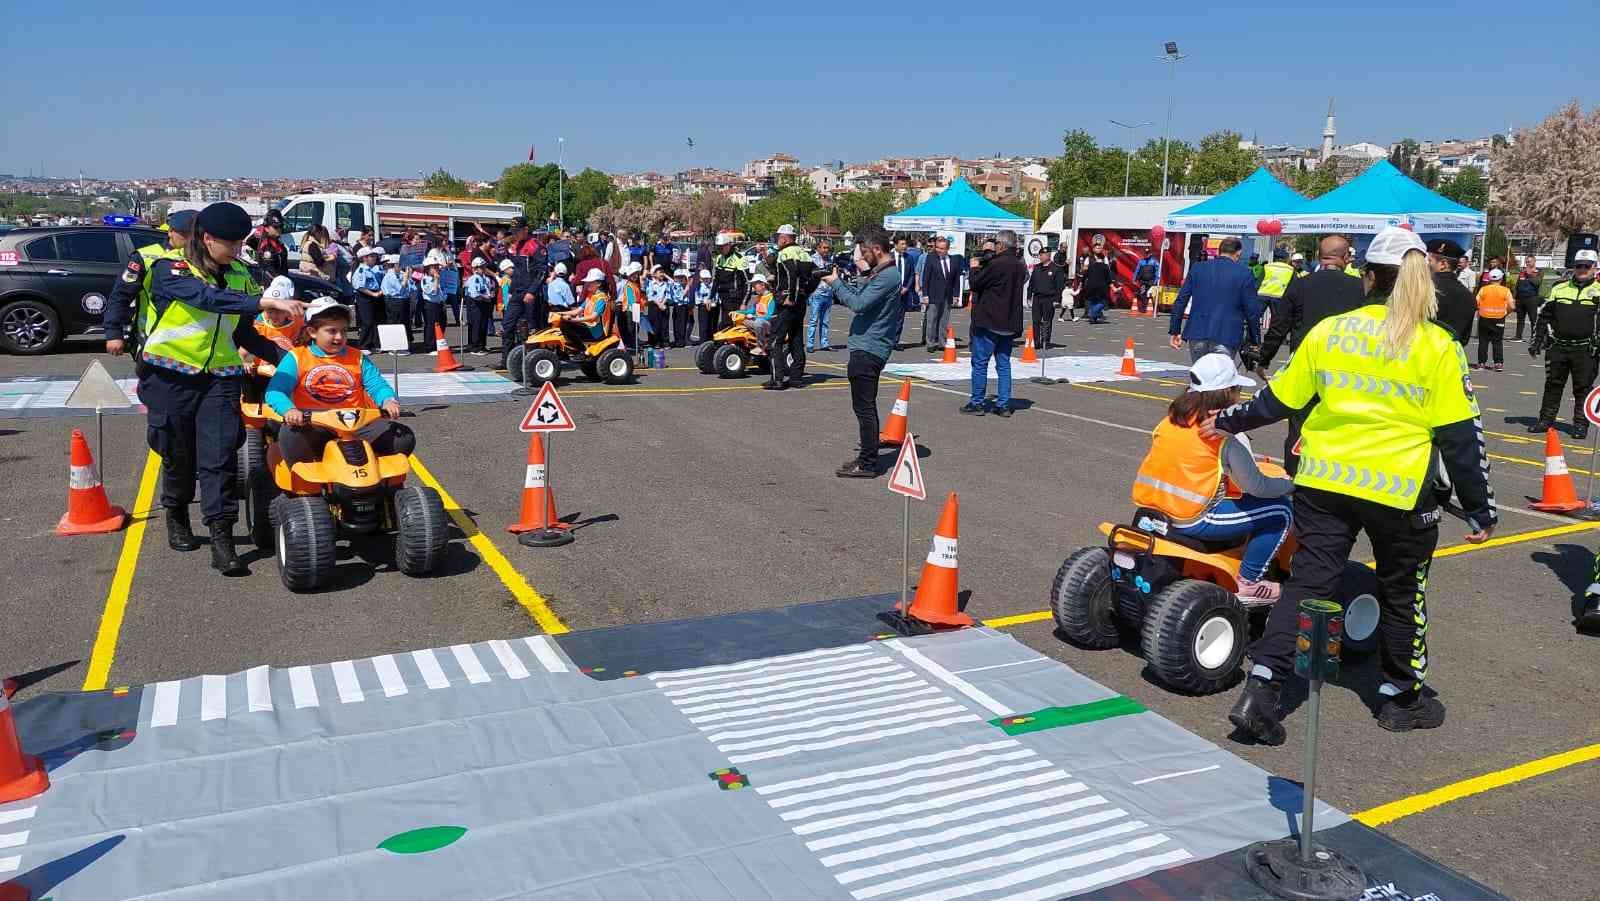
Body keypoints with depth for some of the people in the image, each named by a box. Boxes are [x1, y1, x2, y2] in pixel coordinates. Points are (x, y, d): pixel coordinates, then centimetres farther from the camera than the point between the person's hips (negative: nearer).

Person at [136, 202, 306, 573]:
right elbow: (206, 297, -31)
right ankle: (176, 517, 36)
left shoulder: (239, 276, 8)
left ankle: (221, 539, -8)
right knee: (178, 456, 10)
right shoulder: (171, 268, -10)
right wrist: (266, 302, -42)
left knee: (220, 457, -8)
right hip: (171, 377, -3)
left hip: (220, 378, 3)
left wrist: (285, 356, 3)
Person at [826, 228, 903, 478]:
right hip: (866, 348, 11)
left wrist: (836, 283, -12)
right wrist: (844, 281, 5)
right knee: (865, 407, 18)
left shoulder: (887, 276, -17)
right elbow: (860, 297, 18)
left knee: (864, 408, -6)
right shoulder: (881, 273, 16)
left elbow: (859, 304, -24)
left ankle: (867, 465, -2)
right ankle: (867, 456, 27)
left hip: (868, 351, -11)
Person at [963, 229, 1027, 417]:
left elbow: (975, 283, -10)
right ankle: (1003, 405, 11)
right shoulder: (1020, 266, 7)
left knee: (980, 363, 3)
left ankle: (976, 403, 6)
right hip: (1009, 324, 7)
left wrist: (975, 268, 11)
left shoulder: (996, 265, -18)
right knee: (1004, 364, 11)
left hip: (989, 323, -7)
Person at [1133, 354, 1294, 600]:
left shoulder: (1170, 420, 8)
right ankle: (1248, 582, 9)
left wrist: (1245, 457, 27)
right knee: (1280, 512, 4)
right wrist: (1291, 483, 10)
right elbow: (1255, 487, -9)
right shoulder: (1229, 436, -12)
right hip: (1191, 521, -8)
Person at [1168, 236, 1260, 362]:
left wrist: (1175, 331, 11)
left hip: (1197, 334, 3)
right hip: (1226, 338, -3)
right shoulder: (1243, 274, -1)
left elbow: (1180, 302, 7)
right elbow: (1251, 311, -1)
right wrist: (1254, 341, 9)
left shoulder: (1197, 268, 8)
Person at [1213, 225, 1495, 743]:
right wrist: (1480, 508, 4)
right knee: (1402, 593, 17)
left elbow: (1278, 399, 9)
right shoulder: (1437, 346, -4)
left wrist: (1230, 423, 26)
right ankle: (1402, 697, 32)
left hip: (1323, 481, 2)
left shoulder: (1328, 331, 2)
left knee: (1306, 583, 7)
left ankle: (1260, 690, -3)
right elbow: (1460, 436, -4)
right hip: (1400, 489, -2)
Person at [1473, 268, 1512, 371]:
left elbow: (1476, 304, -6)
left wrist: (1479, 312, 10)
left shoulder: (1483, 289, -3)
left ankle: (1481, 363, 10)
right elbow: (1511, 307, -6)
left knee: (1483, 342, 8)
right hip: (1499, 320, 0)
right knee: (1498, 343, 6)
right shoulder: (1506, 290, -3)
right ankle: (1499, 364, 2)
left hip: (1484, 319, 0)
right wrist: (1506, 313, 12)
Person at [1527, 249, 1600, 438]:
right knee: (1553, 385, 9)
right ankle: (1546, 419, 17)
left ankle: (1581, 423, 12)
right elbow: (1545, 316, 14)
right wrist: (1537, 340, 9)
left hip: (1585, 350, -3)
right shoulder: (1559, 289, 11)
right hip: (1558, 347, 3)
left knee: (1583, 387, 4)